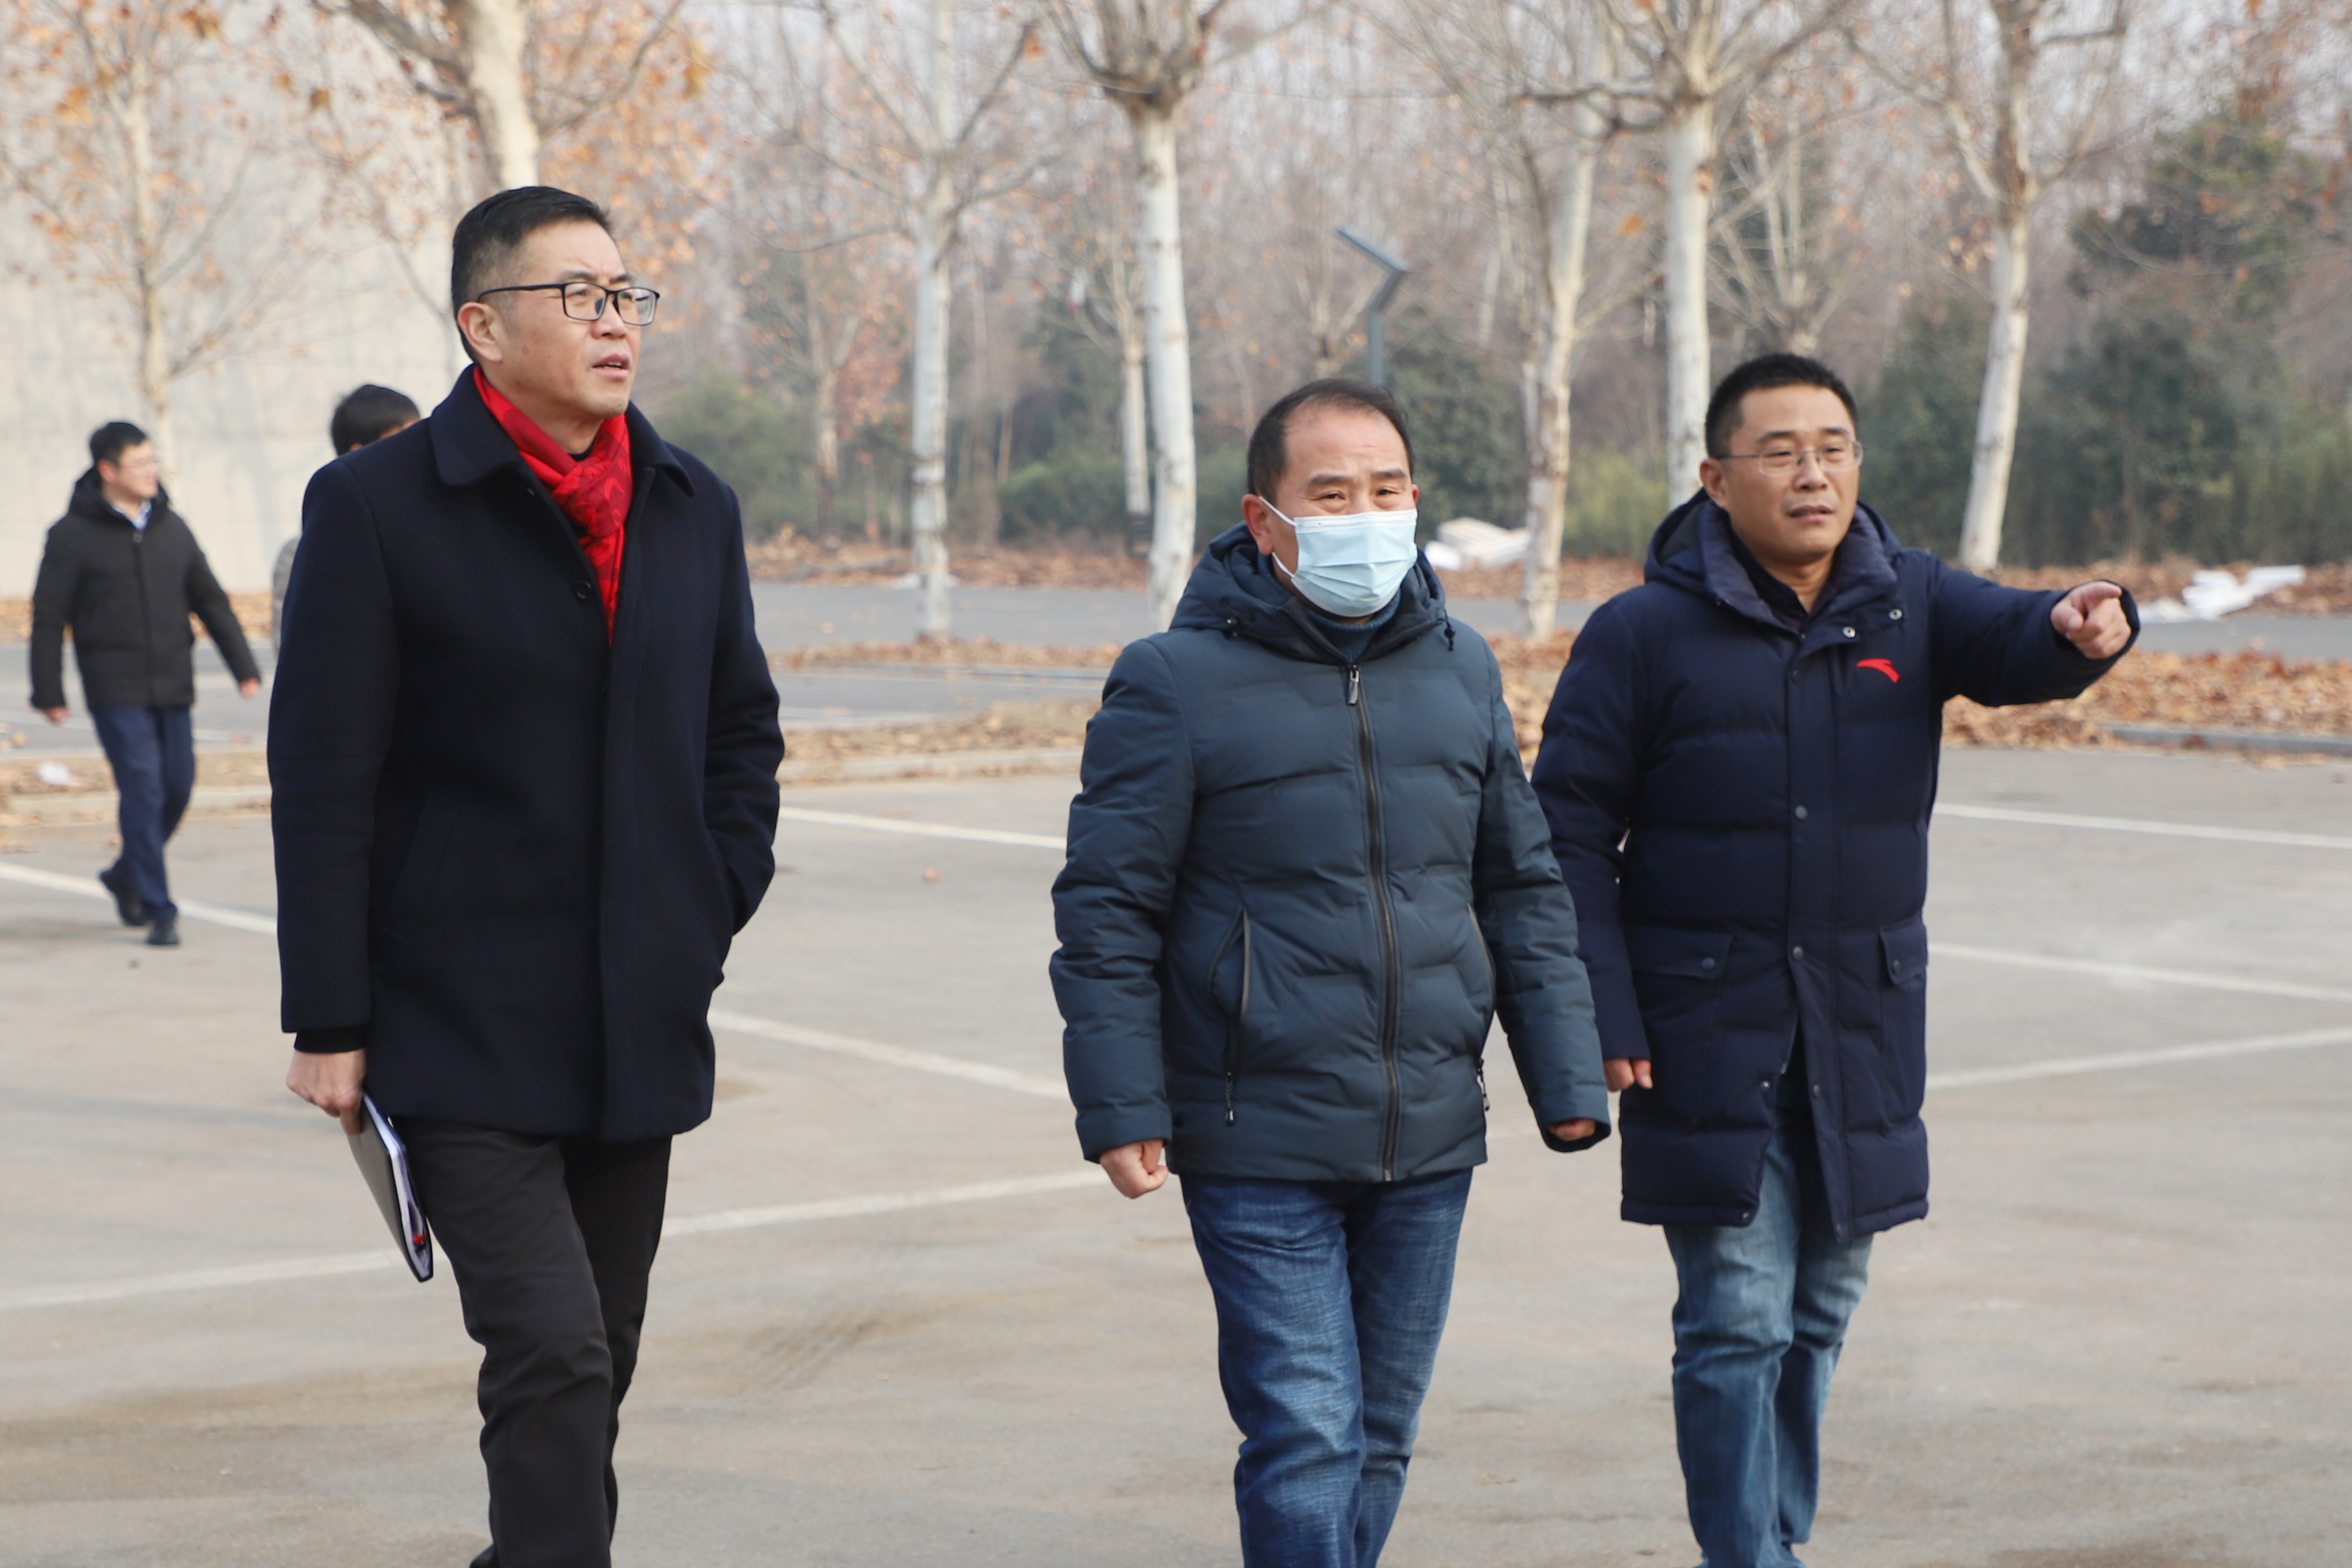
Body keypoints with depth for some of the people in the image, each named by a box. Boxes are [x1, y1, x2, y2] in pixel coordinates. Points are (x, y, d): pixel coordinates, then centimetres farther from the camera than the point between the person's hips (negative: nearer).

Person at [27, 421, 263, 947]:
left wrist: (244, 665, 10)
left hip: (173, 687, 5)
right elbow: (48, 619, -2)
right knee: (143, 790, -11)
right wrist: (48, 692, -6)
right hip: (116, 692, -5)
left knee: (177, 788, 6)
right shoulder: (74, 535, -4)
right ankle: (158, 912, -6)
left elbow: (211, 600, 16)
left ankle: (127, 875, 31)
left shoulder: (171, 526, 10)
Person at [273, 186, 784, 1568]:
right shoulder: (378, 505, -8)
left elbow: (743, 730, 20)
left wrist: (715, 909, 7)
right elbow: (324, 780, -8)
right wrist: (329, 1025, -9)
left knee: (599, 1355, 14)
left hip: (640, 1027, 6)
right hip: (461, 1030, -6)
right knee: (552, 1353, -15)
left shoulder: (695, 509, 9)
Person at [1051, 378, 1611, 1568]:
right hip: (1259, 1145, -5)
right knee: (1306, 1437, -9)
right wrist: (1121, 1108, -11)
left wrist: (1566, 1078, 12)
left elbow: (1524, 887, 16)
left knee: (1379, 1436, 13)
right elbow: (1106, 911, -6)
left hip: (1430, 1144, 5)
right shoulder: (1178, 683, -7)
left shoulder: (1460, 669, 10)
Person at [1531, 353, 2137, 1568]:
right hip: (1709, 1032, -4)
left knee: (1819, 1312, 15)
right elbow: (1569, 832, -4)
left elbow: (2010, 642, -15)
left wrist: (2078, 629, -39)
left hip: (1865, 1032, 4)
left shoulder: (1909, 605, 4)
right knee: (1737, 1318, -6)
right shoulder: (1646, 632, -5)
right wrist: (1602, 1016, -10)